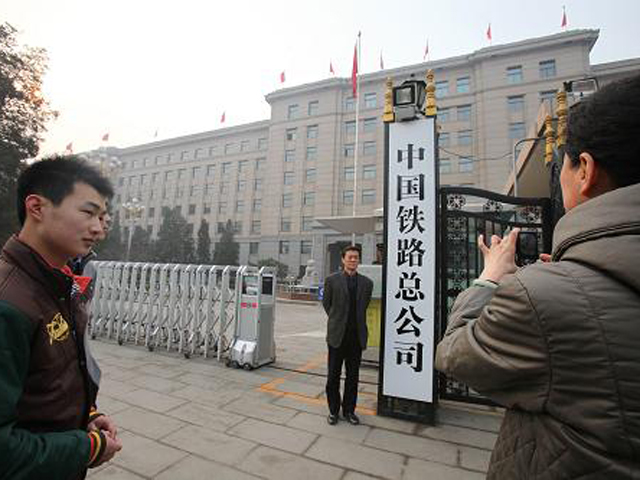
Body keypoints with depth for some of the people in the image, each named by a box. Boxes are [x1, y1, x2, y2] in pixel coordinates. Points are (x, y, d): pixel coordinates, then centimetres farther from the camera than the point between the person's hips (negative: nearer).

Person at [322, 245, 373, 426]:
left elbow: (364, 307, 12)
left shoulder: (367, 283, 2)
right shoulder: (332, 280, -4)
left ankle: (349, 410, 30)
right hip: (337, 335, -2)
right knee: (333, 375, 10)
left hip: (356, 336, 2)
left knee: (353, 376, 13)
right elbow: (326, 304, 5)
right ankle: (333, 410, 28)